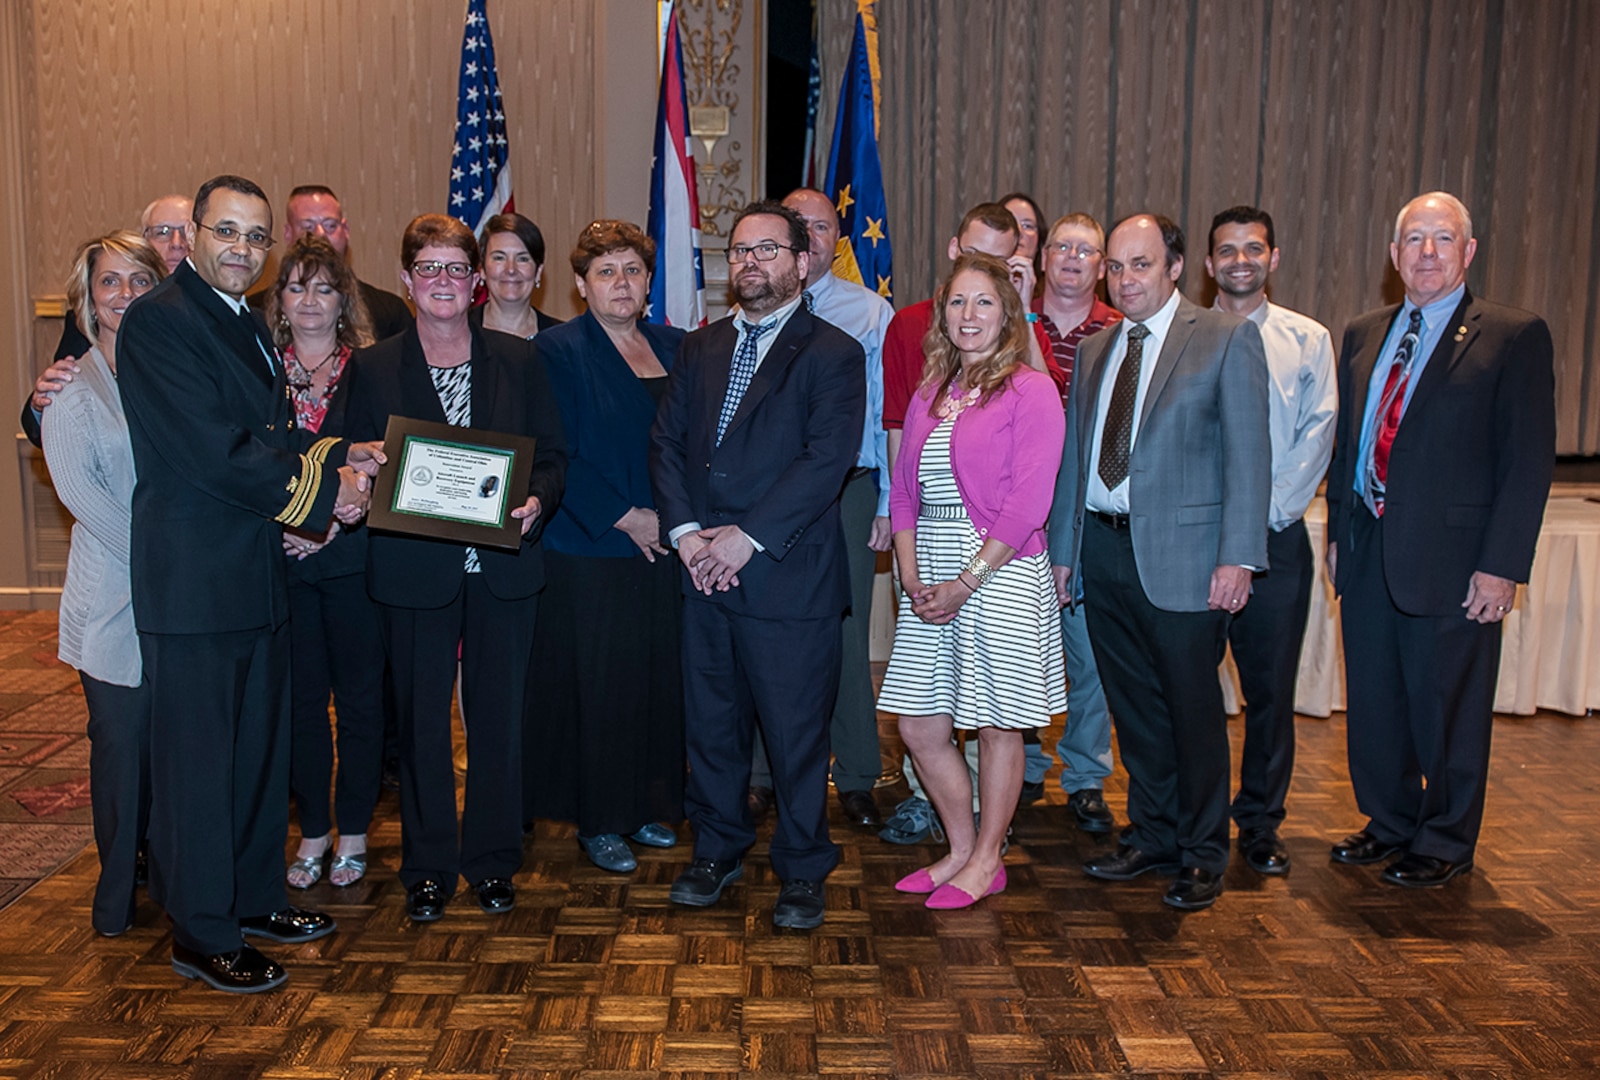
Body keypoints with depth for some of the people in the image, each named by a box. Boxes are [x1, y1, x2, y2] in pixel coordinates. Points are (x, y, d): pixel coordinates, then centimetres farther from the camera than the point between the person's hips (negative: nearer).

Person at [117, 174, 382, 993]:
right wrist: (325, 489, -14)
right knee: (198, 761, 3)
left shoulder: (247, 325, 16)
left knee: (261, 748, 17)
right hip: (193, 580, -9)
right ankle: (202, 935, 16)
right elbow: (215, 451, -21)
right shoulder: (157, 320, -13)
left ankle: (254, 896, 33)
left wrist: (337, 455, 0)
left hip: (255, 573, 9)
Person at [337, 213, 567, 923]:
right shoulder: (372, 369, 4)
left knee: (500, 717, 8)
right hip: (414, 570, 0)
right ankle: (427, 868, 24)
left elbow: (553, 456, 6)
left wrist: (536, 502, -13)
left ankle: (493, 860, 24)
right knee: (421, 722, 8)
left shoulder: (520, 360, 6)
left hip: (505, 567, 1)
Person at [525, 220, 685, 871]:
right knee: (598, 682, 1)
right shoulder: (558, 351, -4)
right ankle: (597, 822, 15)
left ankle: (647, 806, 24)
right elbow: (556, 458, -10)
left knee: (661, 677, 8)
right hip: (590, 550, -5)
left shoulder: (675, 348, 12)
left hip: (666, 547, 5)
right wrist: (625, 518, -14)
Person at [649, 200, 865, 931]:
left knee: (796, 733, 4)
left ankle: (802, 871, 21)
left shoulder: (832, 353, -3)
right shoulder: (699, 349, 15)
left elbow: (827, 458, -13)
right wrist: (685, 530, -7)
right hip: (703, 572, 5)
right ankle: (718, 851, 33)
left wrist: (749, 537, -17)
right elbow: (666, 442, 9)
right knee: (710, 725, 15)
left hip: (789, 575, -5)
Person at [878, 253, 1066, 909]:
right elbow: (905, 493, 12)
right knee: (918, 725, 9)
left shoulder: (1030, 390, -6)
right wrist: (912, 577, -2)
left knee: (996, 724, 5)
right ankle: (962, 849, 27)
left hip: (999, 572, -6)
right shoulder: (929, 395, 14)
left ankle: (987, 861, 22)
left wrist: (964, 583, -16)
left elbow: (1027, 504, -13)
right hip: (930, 576, 7)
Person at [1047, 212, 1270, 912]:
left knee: (1194, 708, 5)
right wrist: (1063, 548, 13)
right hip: (1103, 550, 5)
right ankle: (1152, 836, 29)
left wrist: (1237, 557, -16)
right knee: (1135, 708, 14)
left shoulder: (1227, 340, -3)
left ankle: (1203, 855, 21)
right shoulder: (1093, 350, 14)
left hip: (1182, 553, -5)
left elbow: (1248, 455, -9)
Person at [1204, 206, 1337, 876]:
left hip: (1274, 537, 0)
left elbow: (1317, 433, 2)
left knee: (1271, 685, 4)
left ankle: (1260, 824, 18)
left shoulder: (1308, 339, 8)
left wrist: (1269, 511, -9)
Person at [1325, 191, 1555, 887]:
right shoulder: (1362, 335, 12)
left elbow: (1529, 460, -9)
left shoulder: (1514, 337, -5)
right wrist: (1339, 532, 12)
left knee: (1447, 709, 7)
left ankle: (1445, 843, 25)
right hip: (1368, 553, 5)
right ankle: (1390, 824, 33)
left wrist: (1502, 565, -14)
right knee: (1373, 703, 14)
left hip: (1451, 560, -5)